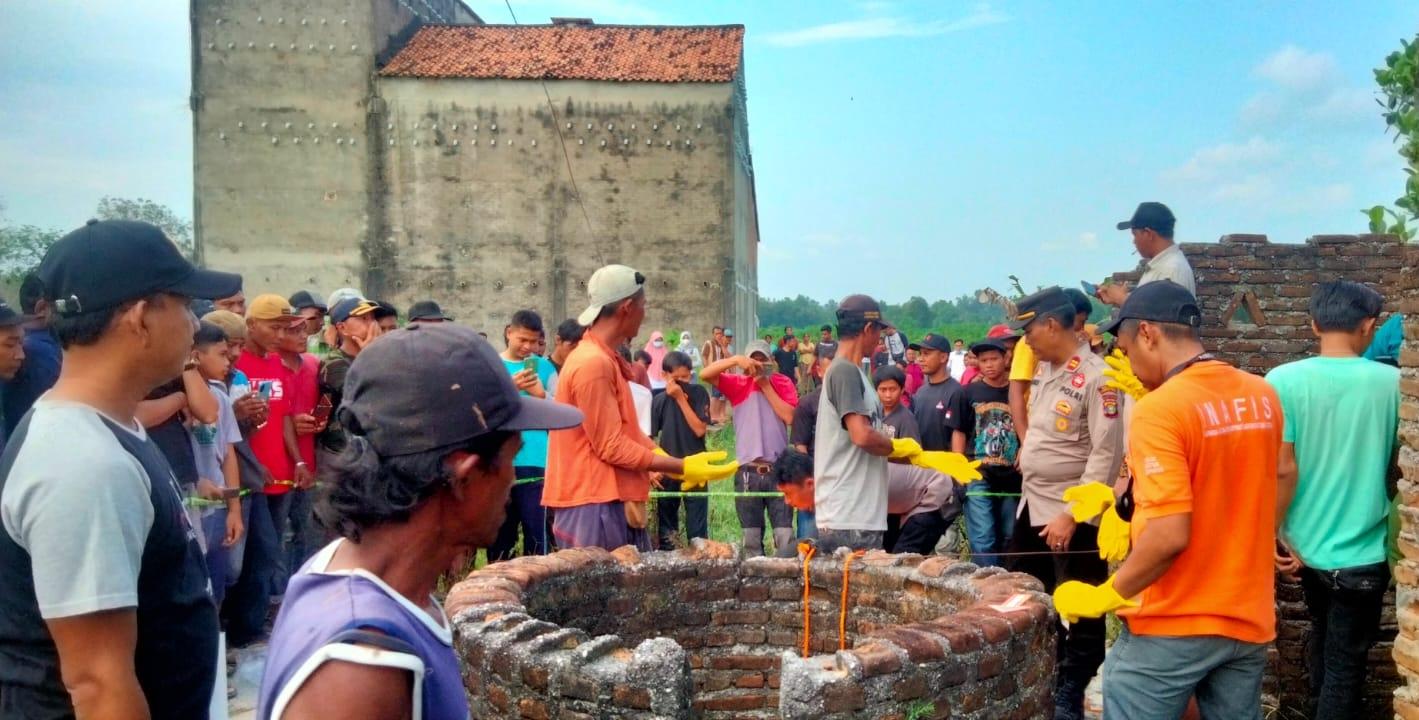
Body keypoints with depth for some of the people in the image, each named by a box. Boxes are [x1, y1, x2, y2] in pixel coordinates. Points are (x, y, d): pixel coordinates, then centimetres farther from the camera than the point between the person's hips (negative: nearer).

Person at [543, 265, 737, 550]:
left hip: (610, 501, 10)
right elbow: (612, 447, -18)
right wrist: (682, 468, -15)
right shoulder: (593, 363, -18)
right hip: (594, 504, -10)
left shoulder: (604, 359, 14)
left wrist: (675, 464, 8)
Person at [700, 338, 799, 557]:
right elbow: (704, 374, -10)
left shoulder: (783, 383, 4)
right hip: (748, 472, 1)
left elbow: (790, 417, -10)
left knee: (785, 536, -3)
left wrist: (766, 385, -7)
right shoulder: (738, 385, 3)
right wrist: (735, 359, -19)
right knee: (751, 538, 11)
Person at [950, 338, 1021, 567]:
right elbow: (959, 431, 6)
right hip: (978, 476, -1)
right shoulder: (969, 393, 3)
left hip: (1012, 478, 2)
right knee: (982, 541, -5)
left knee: (1008, 539, 11)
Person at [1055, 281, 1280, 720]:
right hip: (1248, 618, 7)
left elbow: (1169, 536, -25)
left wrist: (1106, 596, -13)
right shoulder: (1263, 396, 3)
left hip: (1172, 626, -7)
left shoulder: (1158, 410, -19)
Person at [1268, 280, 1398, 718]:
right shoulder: (1393, 383, -10)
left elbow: (1283, 470, -16)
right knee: (1345, 665, 9)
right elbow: (1398, 466, 2)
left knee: (1322, 633, 27)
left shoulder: (1283, 380, -13)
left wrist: (1274, 535, -5)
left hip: (1306, 544, 2)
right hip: (1362, 552, -2)